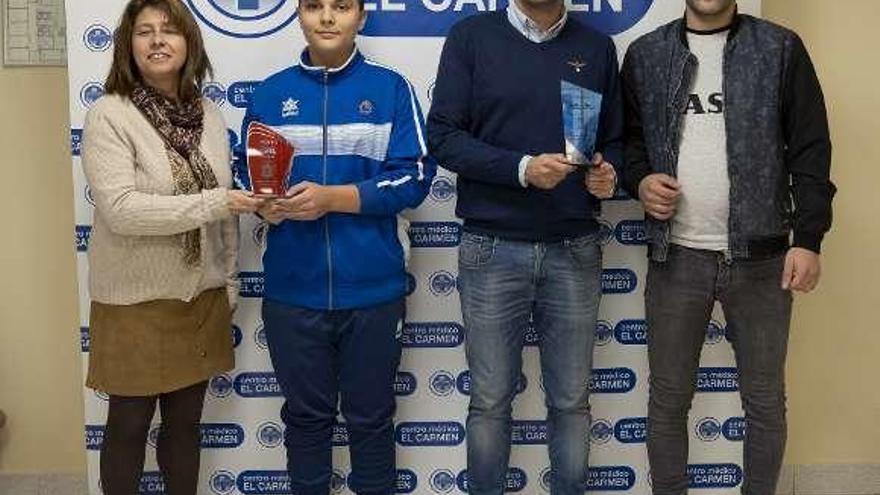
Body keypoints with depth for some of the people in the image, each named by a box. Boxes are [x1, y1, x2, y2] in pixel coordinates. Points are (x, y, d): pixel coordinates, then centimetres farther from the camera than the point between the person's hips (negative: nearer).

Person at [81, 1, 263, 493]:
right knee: (130, 424, 10)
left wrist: (229, 284, 11)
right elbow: (119, 209, -22)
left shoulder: (210, 116, 5)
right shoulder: (110, 115, -12)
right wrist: (211, 204, -25)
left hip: (201, 298, 5)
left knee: (186, 421, 16)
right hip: (136, 302, -4)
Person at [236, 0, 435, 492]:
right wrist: (268, 205, -15)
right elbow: (250, 176, 7)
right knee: (306, 416, 17)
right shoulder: (270, 94, 6)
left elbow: (413, 177, -8)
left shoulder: (390, 88, -1)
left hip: (372, 288, -2)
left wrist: (331, 198, -18)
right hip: (292, 290, 2)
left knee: (371, 417, 14)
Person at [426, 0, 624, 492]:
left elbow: (615, 138, 14)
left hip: (575, 251, 2)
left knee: (572, 400, 10)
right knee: (491, 401, 8)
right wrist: (521, 167, -18)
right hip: (493, 250, -2)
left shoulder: (597, 46, 9)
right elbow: (443, 136, -6)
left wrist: (608, 172, -9)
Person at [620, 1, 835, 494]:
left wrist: (808, 238, -8)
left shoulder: (782, 49, 1)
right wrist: (640, 180, -8)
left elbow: (810, 151, -1)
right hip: (675, 257, 1)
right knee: (668, 398, 10)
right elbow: (628, 137, 14)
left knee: (765, 399, 11)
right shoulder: (645, 55, 7)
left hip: (760, 257, -1)